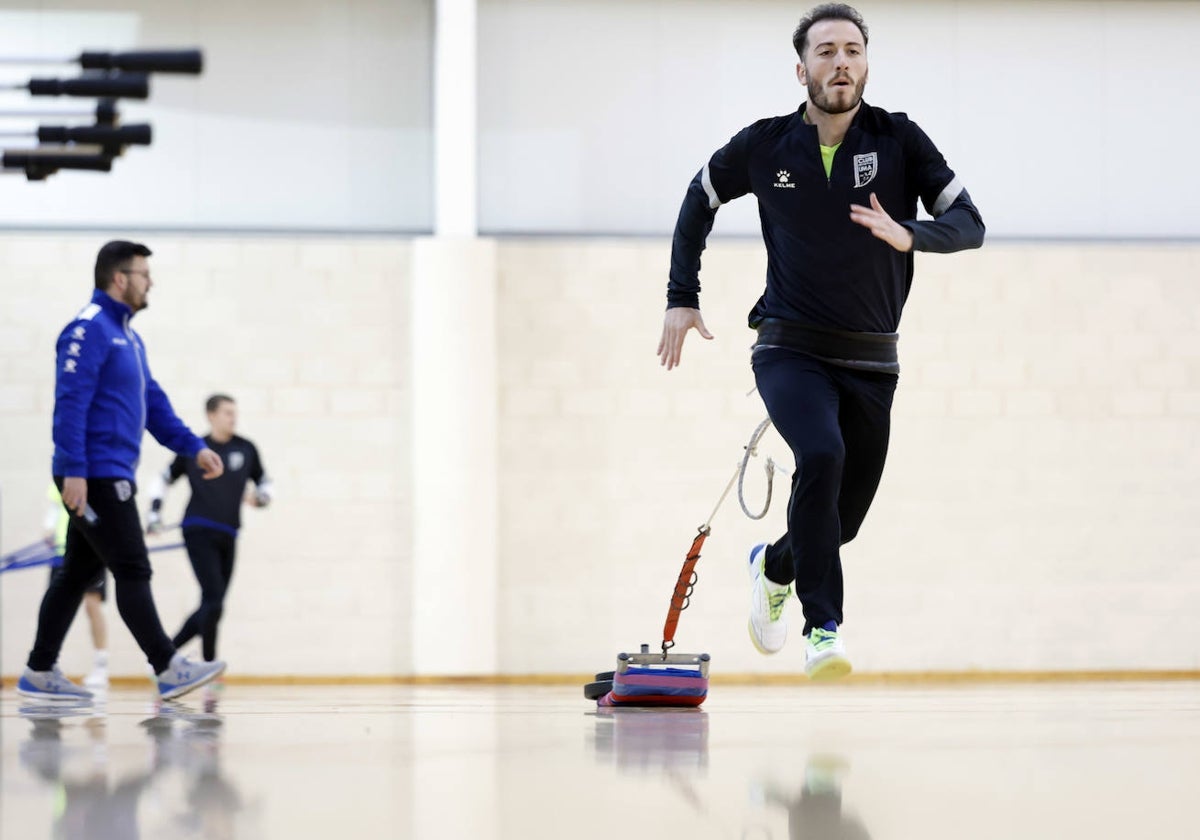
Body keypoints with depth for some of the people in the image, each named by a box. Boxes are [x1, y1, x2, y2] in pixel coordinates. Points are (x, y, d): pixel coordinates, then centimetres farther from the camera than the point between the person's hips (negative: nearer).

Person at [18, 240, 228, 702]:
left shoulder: (127, 336, 19)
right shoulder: (88, 329, -12)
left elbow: (154, 404, 23)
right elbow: (70, 403, -18)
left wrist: (193, 447, 14)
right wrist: (74, 471, -24)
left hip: (111, 478, 10)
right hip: (93, 477, -10)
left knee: (77, 574, 11)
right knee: (132, 571, -8)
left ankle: (40, 673, 16)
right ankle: (168, 670, -7)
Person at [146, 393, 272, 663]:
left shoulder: (246, 449, 6)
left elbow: (264, 482, 16)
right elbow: (164, 479, 13)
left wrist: (262, 496, -6)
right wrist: (154, 512, 2)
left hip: (228, 537, 4)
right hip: (199, 532, -4)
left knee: (211, 606, 7)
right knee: (213, 601, -15)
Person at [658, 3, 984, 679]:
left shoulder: (900, 140, -4)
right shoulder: (765, 146, -3)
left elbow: (969, 224, -9)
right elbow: (701, 199, 15)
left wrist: (909, 235, -30)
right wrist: (682, 297, 11)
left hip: (871, 362, 2)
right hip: (791, 351, -2)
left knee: (846, 513, 8)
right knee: (821, 455, -30)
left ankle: (774, 566, 43)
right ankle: (824, 628, -24)